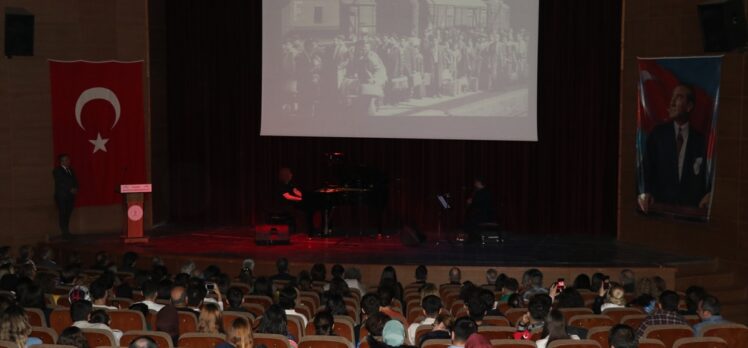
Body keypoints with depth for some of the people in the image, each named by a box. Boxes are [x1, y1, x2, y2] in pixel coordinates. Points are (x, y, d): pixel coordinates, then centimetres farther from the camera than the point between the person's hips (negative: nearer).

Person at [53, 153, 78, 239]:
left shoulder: (70, 170, 17)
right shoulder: (57, 171, -3)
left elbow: (75, 181, 15)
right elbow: (60, 183, -12)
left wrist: (75, 189, -5)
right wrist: (71, 190, -15)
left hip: (70, 196, 6)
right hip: (62, 197, -5)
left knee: (67, 215, 2)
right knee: (63, 215, -7)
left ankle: (67, 232, 5)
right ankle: (65, 233, -6)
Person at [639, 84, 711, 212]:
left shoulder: (700, 140, 8)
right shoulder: (657, 134, 8)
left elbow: (708, 175, 7)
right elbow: (647, 167, 1)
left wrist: (710, 195, -14)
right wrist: (645, 193, -17)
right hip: (661, 205, 0)